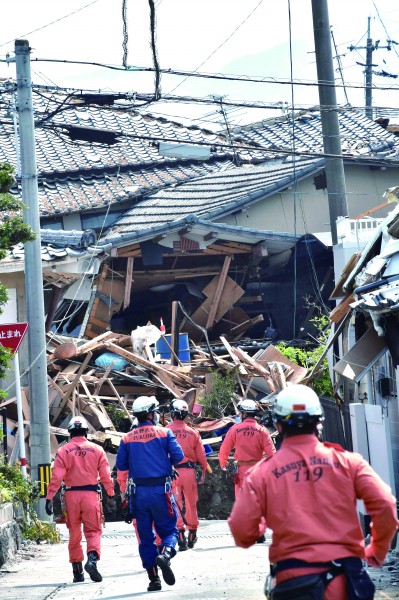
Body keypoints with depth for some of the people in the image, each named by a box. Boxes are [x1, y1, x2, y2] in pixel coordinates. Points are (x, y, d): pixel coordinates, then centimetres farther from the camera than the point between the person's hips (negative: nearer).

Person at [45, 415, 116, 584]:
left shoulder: (63, 451, -1)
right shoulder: (97, 450, 2)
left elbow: (56, 477, -8)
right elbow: (106, 476, 3)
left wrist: (49, 498, -6)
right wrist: (111, 496, 12)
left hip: (71, 494, 0)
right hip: (91, 493, 0)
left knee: (74, 534, 11)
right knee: (93, 531, 3)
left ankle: (77, 571, 14)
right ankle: (92, 559, -23)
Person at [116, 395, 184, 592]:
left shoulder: (127, 439, 3)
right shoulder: (164, 433, -3)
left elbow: (121, 465, 4)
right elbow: (178, 456, -8)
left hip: (138, 493, 2)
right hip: (160, 490, -2)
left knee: (145, 536, 9)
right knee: (169, 529, 7)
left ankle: (153, 578, 6)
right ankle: (165, 554, -25)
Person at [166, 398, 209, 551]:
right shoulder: (193, 432, 3)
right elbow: (201, 455, 7)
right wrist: (204, 472, 17)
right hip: (189, 471, 2)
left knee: (175, 505, -1)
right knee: (191, 504, 15)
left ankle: (181, 537, -11)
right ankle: (192, 536, 24)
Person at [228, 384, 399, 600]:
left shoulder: (262, 472, 1)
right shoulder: (347, 461, 3)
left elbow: (241, 531, -4)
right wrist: (378, 550, 12)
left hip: (294, 581, -1)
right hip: (345, 579, 1)